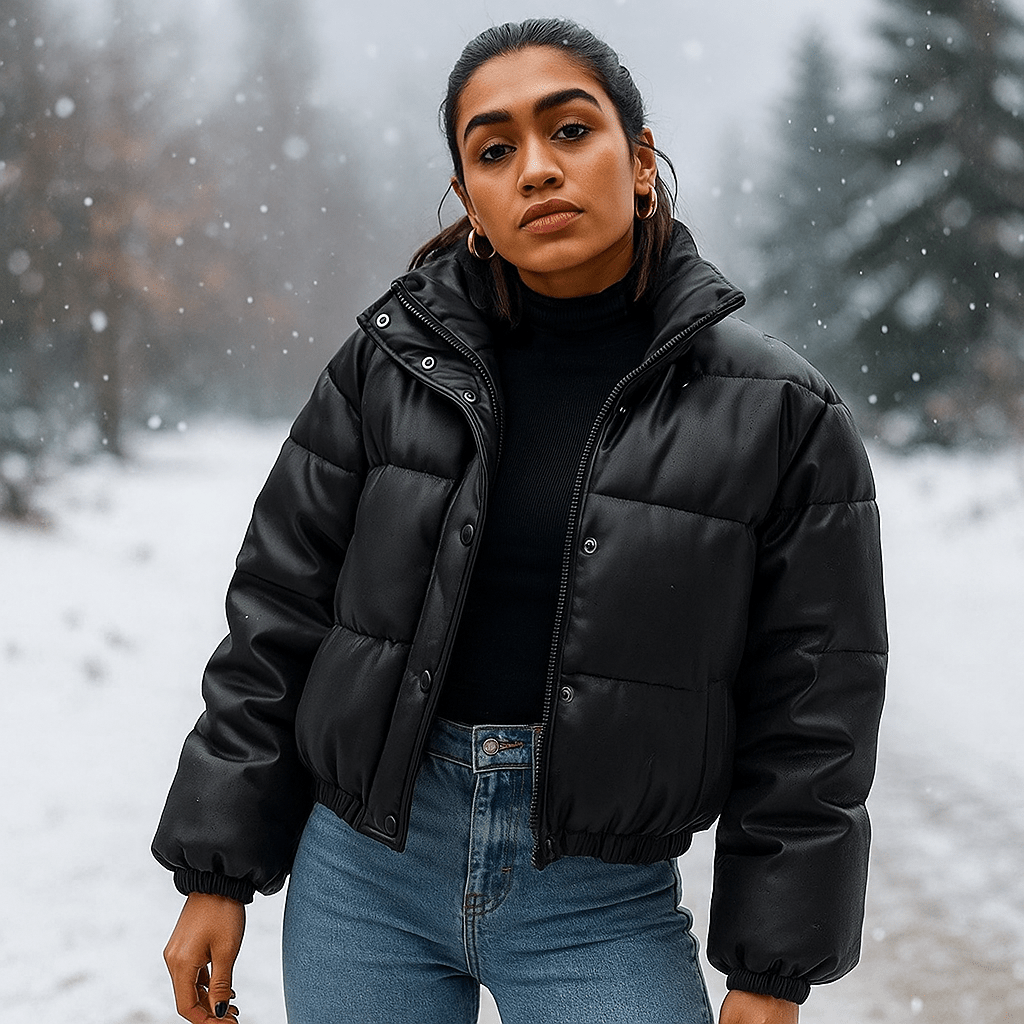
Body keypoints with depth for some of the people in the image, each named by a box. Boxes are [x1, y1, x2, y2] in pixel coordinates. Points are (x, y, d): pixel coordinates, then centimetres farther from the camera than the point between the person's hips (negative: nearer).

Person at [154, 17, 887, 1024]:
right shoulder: (387, 365, -1)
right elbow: (275, 625, 4)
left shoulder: (778, 412, -6)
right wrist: (215, 873, 3)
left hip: (602, 908, -1)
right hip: (363, 874, 2)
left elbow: (808, 720, -2)